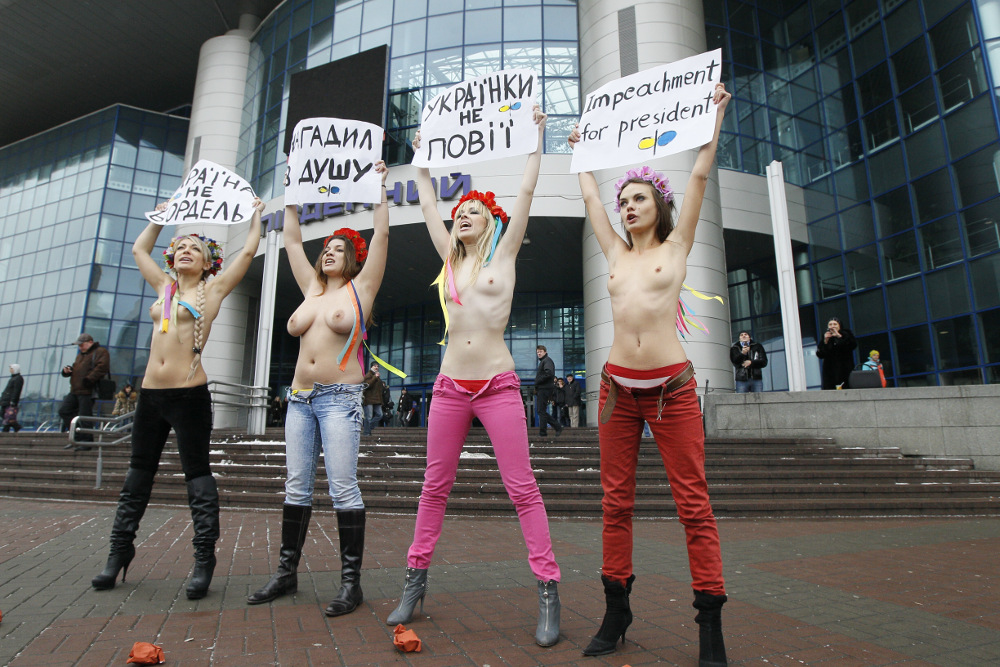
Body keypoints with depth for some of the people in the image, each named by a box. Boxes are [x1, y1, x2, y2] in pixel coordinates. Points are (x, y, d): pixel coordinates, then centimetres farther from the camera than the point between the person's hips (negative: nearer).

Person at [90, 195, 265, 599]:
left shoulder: (213, 289, 3)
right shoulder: (164, 287, 16)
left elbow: (248, 251, 3)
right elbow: (139, 248, 31)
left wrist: (256, 214, 17)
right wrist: (162, 216, 37)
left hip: (189, 395, -5)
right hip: (150, 393, 6)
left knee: (197, 475, -1)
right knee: (138, 474, 14)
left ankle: (204, 562, 5)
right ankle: (120, 551, 27)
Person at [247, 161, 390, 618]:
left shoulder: (360, 287, 3)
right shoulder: (312, 288, 17)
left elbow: (381, 233, -1)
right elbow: (291, 240, 24)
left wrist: (379, 186, 3)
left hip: (340, 397, -6)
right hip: (301, 396, 6)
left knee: (343, 487, -7)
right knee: (296, 486, 10)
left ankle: (351, 581, 2)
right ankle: (286, 572, 22)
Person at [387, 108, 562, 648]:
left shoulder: (502, 255, 5)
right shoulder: (451, 258, 14)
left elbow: (526, 191, 3)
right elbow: (427, 205, 23)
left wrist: (536, 136, 7)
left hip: (497, 386, -4)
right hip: (450, 386, 4)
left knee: (522, 488, -2)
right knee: (434, 487, 11)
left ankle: (548, 590, 8)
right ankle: (415, 581, 24)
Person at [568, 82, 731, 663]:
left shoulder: (676, 247, 6)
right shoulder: (616, 254, 13)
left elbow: (700, 177, 6)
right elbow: (589, 195, 23)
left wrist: (716, 114, 12)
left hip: (671, 387, -3)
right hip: (618, 387, 4)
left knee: (694, 505, -1)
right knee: (616, 501, 6)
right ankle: (617, 610, 19)